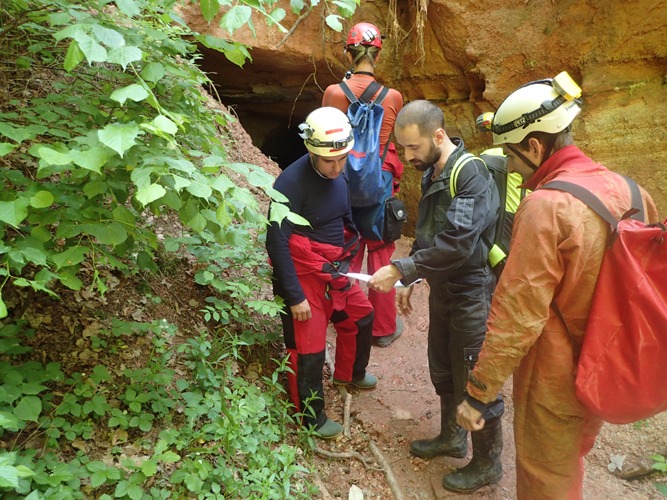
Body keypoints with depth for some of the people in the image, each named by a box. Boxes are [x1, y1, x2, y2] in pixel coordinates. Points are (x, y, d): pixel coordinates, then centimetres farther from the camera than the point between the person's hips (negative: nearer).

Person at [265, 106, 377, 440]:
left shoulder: (340, 174, -4)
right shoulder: (291, 183, -26)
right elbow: (277, 243, -24)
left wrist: (347, 262, 17)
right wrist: (295, 297, -21)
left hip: (335, 270, 8)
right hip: (303, 275, -8)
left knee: (361, 317, 22)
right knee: (308, 348, 4)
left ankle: (349, 373, 50)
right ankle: (311, 416, 27)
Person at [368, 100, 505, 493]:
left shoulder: (471, 173, -21)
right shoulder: (433, 173, 7)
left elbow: (457, 243, -29)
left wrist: (399, 269, -25)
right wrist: (409, 280, 13)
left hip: (472, 294, -9)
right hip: (443, 290, 9)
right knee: (443, 371, 21)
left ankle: (488, 464, 27)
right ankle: (452, 437, 43)